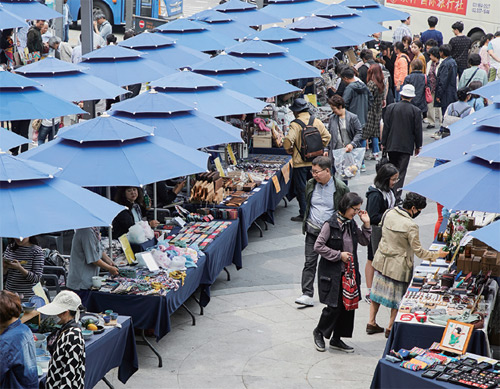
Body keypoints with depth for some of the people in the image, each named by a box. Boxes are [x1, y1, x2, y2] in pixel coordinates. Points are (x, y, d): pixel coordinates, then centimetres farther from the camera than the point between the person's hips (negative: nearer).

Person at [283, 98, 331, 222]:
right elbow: (327, 136, 3)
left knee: (301, 189, 5)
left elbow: (288, 141, -25)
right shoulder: (317, 122, 1)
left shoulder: (295, 125, -15)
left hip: (300, 162, -5)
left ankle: (304, 214, 7)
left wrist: (289, 151, -5)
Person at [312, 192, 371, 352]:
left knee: (348, 306, 8)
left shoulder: (352, 224, 7)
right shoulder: (331, 224, -14)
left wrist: (366, 224, 1)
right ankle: (319, 332, 21)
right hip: (332, 273, -7)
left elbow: (364, 241, 15)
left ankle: (336, 340, 22)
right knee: (334, 306, -5)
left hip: (349, 272, 7)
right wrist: (339, 255, -15)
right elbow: (318, 246, -15)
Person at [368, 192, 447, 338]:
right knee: (398, 296, 12)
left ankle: (371, 321, 28)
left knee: (378, 291, 20)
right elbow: (418, 251, -17)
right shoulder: (411, 226, -25)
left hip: (382, 260, 6)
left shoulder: (389, 214, -7)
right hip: (399, 266, -6)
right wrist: (436, 255, -4)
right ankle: (391, 328, 21)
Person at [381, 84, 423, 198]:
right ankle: (397, 195, -4)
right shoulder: (415, 111, -7)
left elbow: (386, 127, 0)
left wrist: (383, 143, 8)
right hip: (406, 146, -2)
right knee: (401, 171, 0)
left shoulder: (391, 107, -3)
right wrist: (418, 146, 9)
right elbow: (418, 130, -2)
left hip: (391, 144, 2)